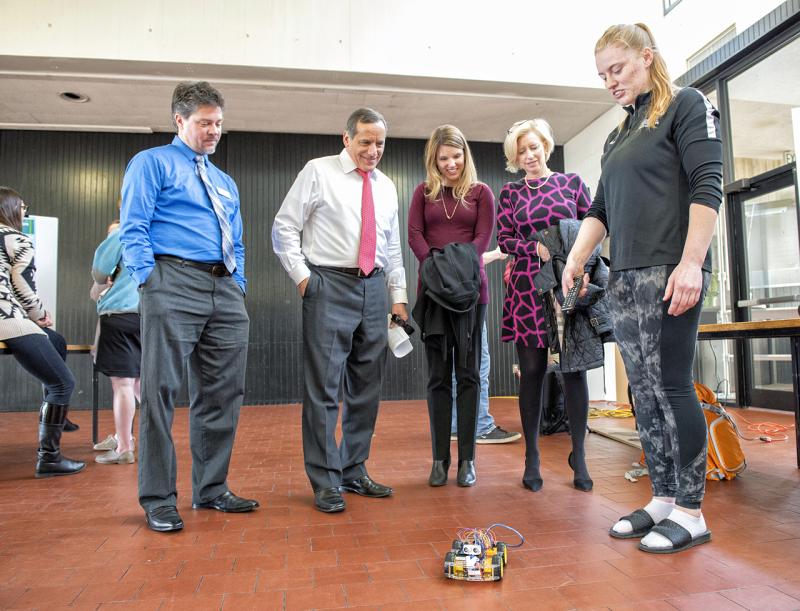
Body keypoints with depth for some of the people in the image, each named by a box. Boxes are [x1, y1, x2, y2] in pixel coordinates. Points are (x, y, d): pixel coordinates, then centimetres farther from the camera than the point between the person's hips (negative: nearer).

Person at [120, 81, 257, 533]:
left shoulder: (225, 182, 26)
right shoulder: (152, 163, 7)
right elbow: (134, 229, -3)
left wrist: (239, 283, 11)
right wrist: (148, 281, -13)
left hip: (226, 293, 7)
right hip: (174, 285, -6)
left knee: (222, 393, 7)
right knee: (161, 390, -5)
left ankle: (211, 489, 19)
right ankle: (159, 499, 8)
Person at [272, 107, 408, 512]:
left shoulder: (386, 186, 16)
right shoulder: (319, 172, 1)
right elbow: (284, 227, -1)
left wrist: (398, 294, 11)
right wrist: (302, 277, -8)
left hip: (374, 288, 6)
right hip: (330, 286, -5)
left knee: (367, 386, 9)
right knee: (323, 386, -5)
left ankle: (354, 471, 22)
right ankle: (325, 481, 7)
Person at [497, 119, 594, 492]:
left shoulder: (572, 182, 11)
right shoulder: (510, 193, 11)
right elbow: (504, 239, 4)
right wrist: (537, 247, -13)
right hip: (528, 288, 0)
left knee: (574, 368, 0)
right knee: (532, 371, 1)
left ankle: (578, 455, 13)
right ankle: (531, 459, 12)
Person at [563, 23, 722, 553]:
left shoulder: (688, 105, 4)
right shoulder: (619, 135, 24)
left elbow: (707, 186, -8)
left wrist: (691, 263, -17)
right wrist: (576, 258, 7)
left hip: (670, 274, -7)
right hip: (625, 277, 7)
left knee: (671, 387, -6)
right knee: (644, 392, 7)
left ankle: (691, 512, 7)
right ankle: (663, 499, 17)